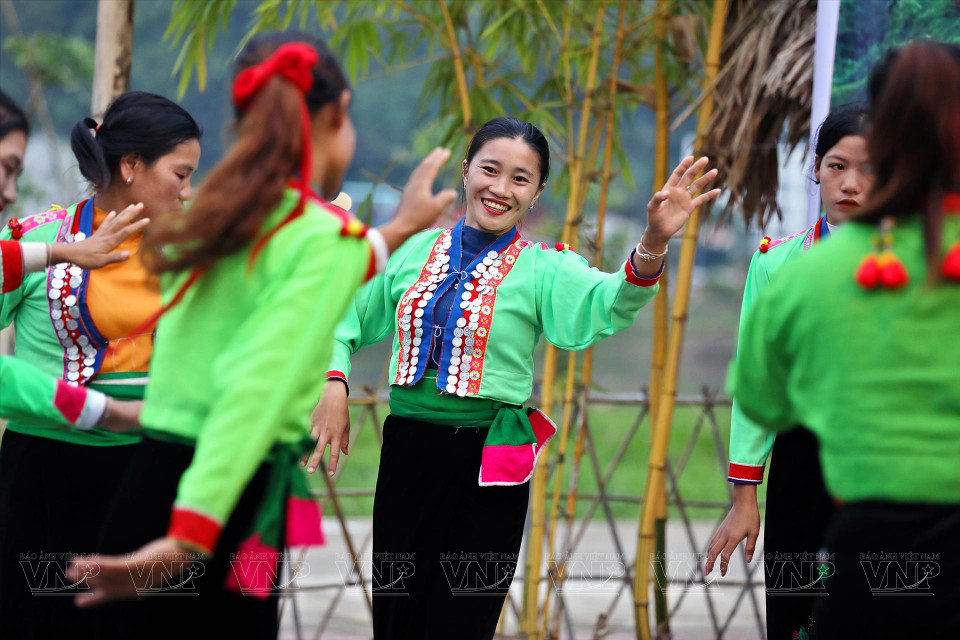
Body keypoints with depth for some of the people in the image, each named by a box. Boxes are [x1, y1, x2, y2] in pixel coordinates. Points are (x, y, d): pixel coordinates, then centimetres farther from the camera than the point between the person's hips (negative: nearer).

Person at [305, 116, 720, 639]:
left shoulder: (542, 268, -2)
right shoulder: (416, 251, 7)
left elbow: (607, 305, -22)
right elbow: (347, 321, 15)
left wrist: (652, 244, -41)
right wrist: (334, 386, -3)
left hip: (486, 465, -3)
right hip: (405, 452, 3)